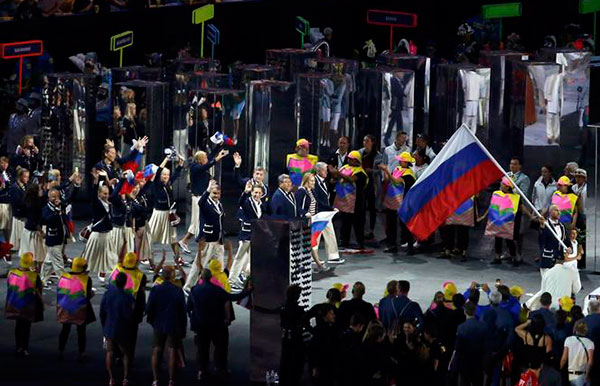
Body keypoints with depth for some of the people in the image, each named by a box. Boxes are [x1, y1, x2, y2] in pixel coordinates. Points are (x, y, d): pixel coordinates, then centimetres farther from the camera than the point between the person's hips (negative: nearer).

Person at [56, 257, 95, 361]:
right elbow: (88, 296, -14)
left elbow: (59, 292, 1)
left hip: (65, 309, 3)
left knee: (65, 330, 17)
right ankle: (81, 353, 12)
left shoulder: (64, 277, -6)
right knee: (81, 332, 9)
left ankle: (61, 351, 22)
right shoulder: (86, 279, -16)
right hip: (80, 311, -3)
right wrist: (92, 293, 7)